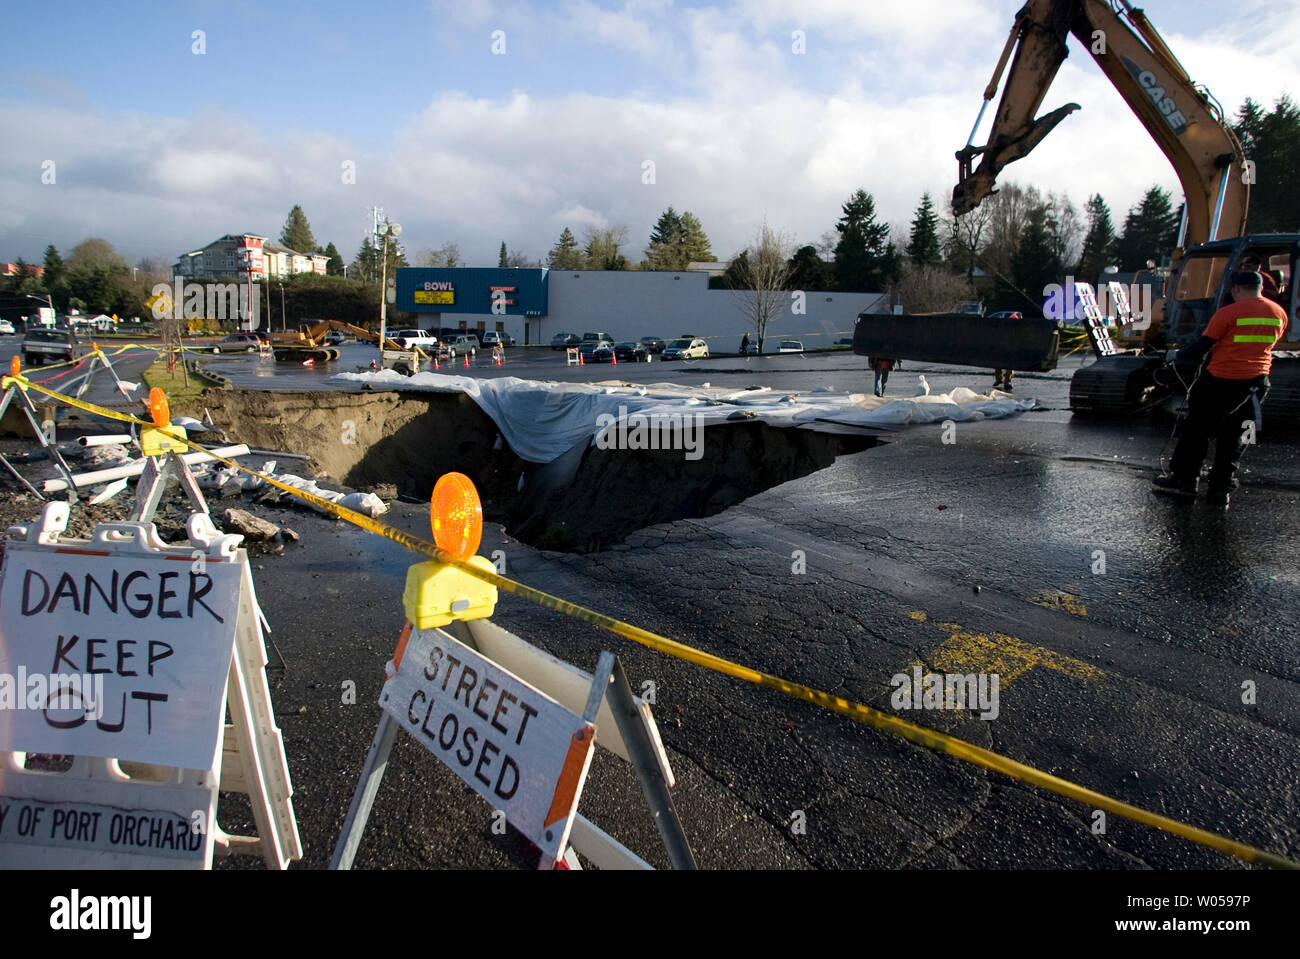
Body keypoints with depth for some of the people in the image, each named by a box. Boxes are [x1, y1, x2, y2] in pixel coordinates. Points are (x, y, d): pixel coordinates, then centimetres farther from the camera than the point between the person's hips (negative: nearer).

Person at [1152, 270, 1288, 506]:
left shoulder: (1228, 313, -12)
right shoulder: (1279, 314, 5)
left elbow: (1201, 348, -10)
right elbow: (1267, 346, 19)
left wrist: (1176, 355, 7)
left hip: (1223, 379, -5)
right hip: (1258, 381, 5)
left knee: (1197, 429, 8)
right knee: (1235, 436, 13)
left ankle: (1183, 480, 13)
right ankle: (1221, 488, 13)